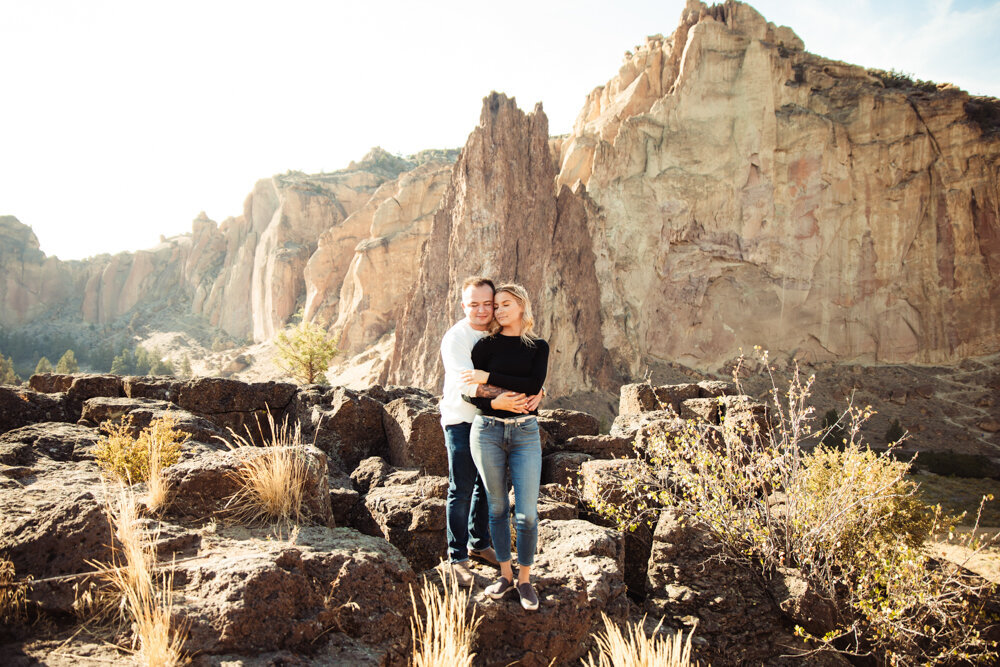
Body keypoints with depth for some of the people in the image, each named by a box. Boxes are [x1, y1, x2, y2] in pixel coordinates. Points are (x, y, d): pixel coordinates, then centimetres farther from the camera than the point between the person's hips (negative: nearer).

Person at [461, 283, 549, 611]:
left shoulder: (538, 347, 5)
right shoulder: (486, 345, 3)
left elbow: (534, 384, -12)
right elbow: (470, 392, -2)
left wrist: (488, 377, -16)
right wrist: (494, 402, -21)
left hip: (525, 433, 0)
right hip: (487, 430, 0)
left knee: (527, 513, -3)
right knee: (498, 507, 9)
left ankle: (524, 578, 16)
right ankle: (505, 574, 25)